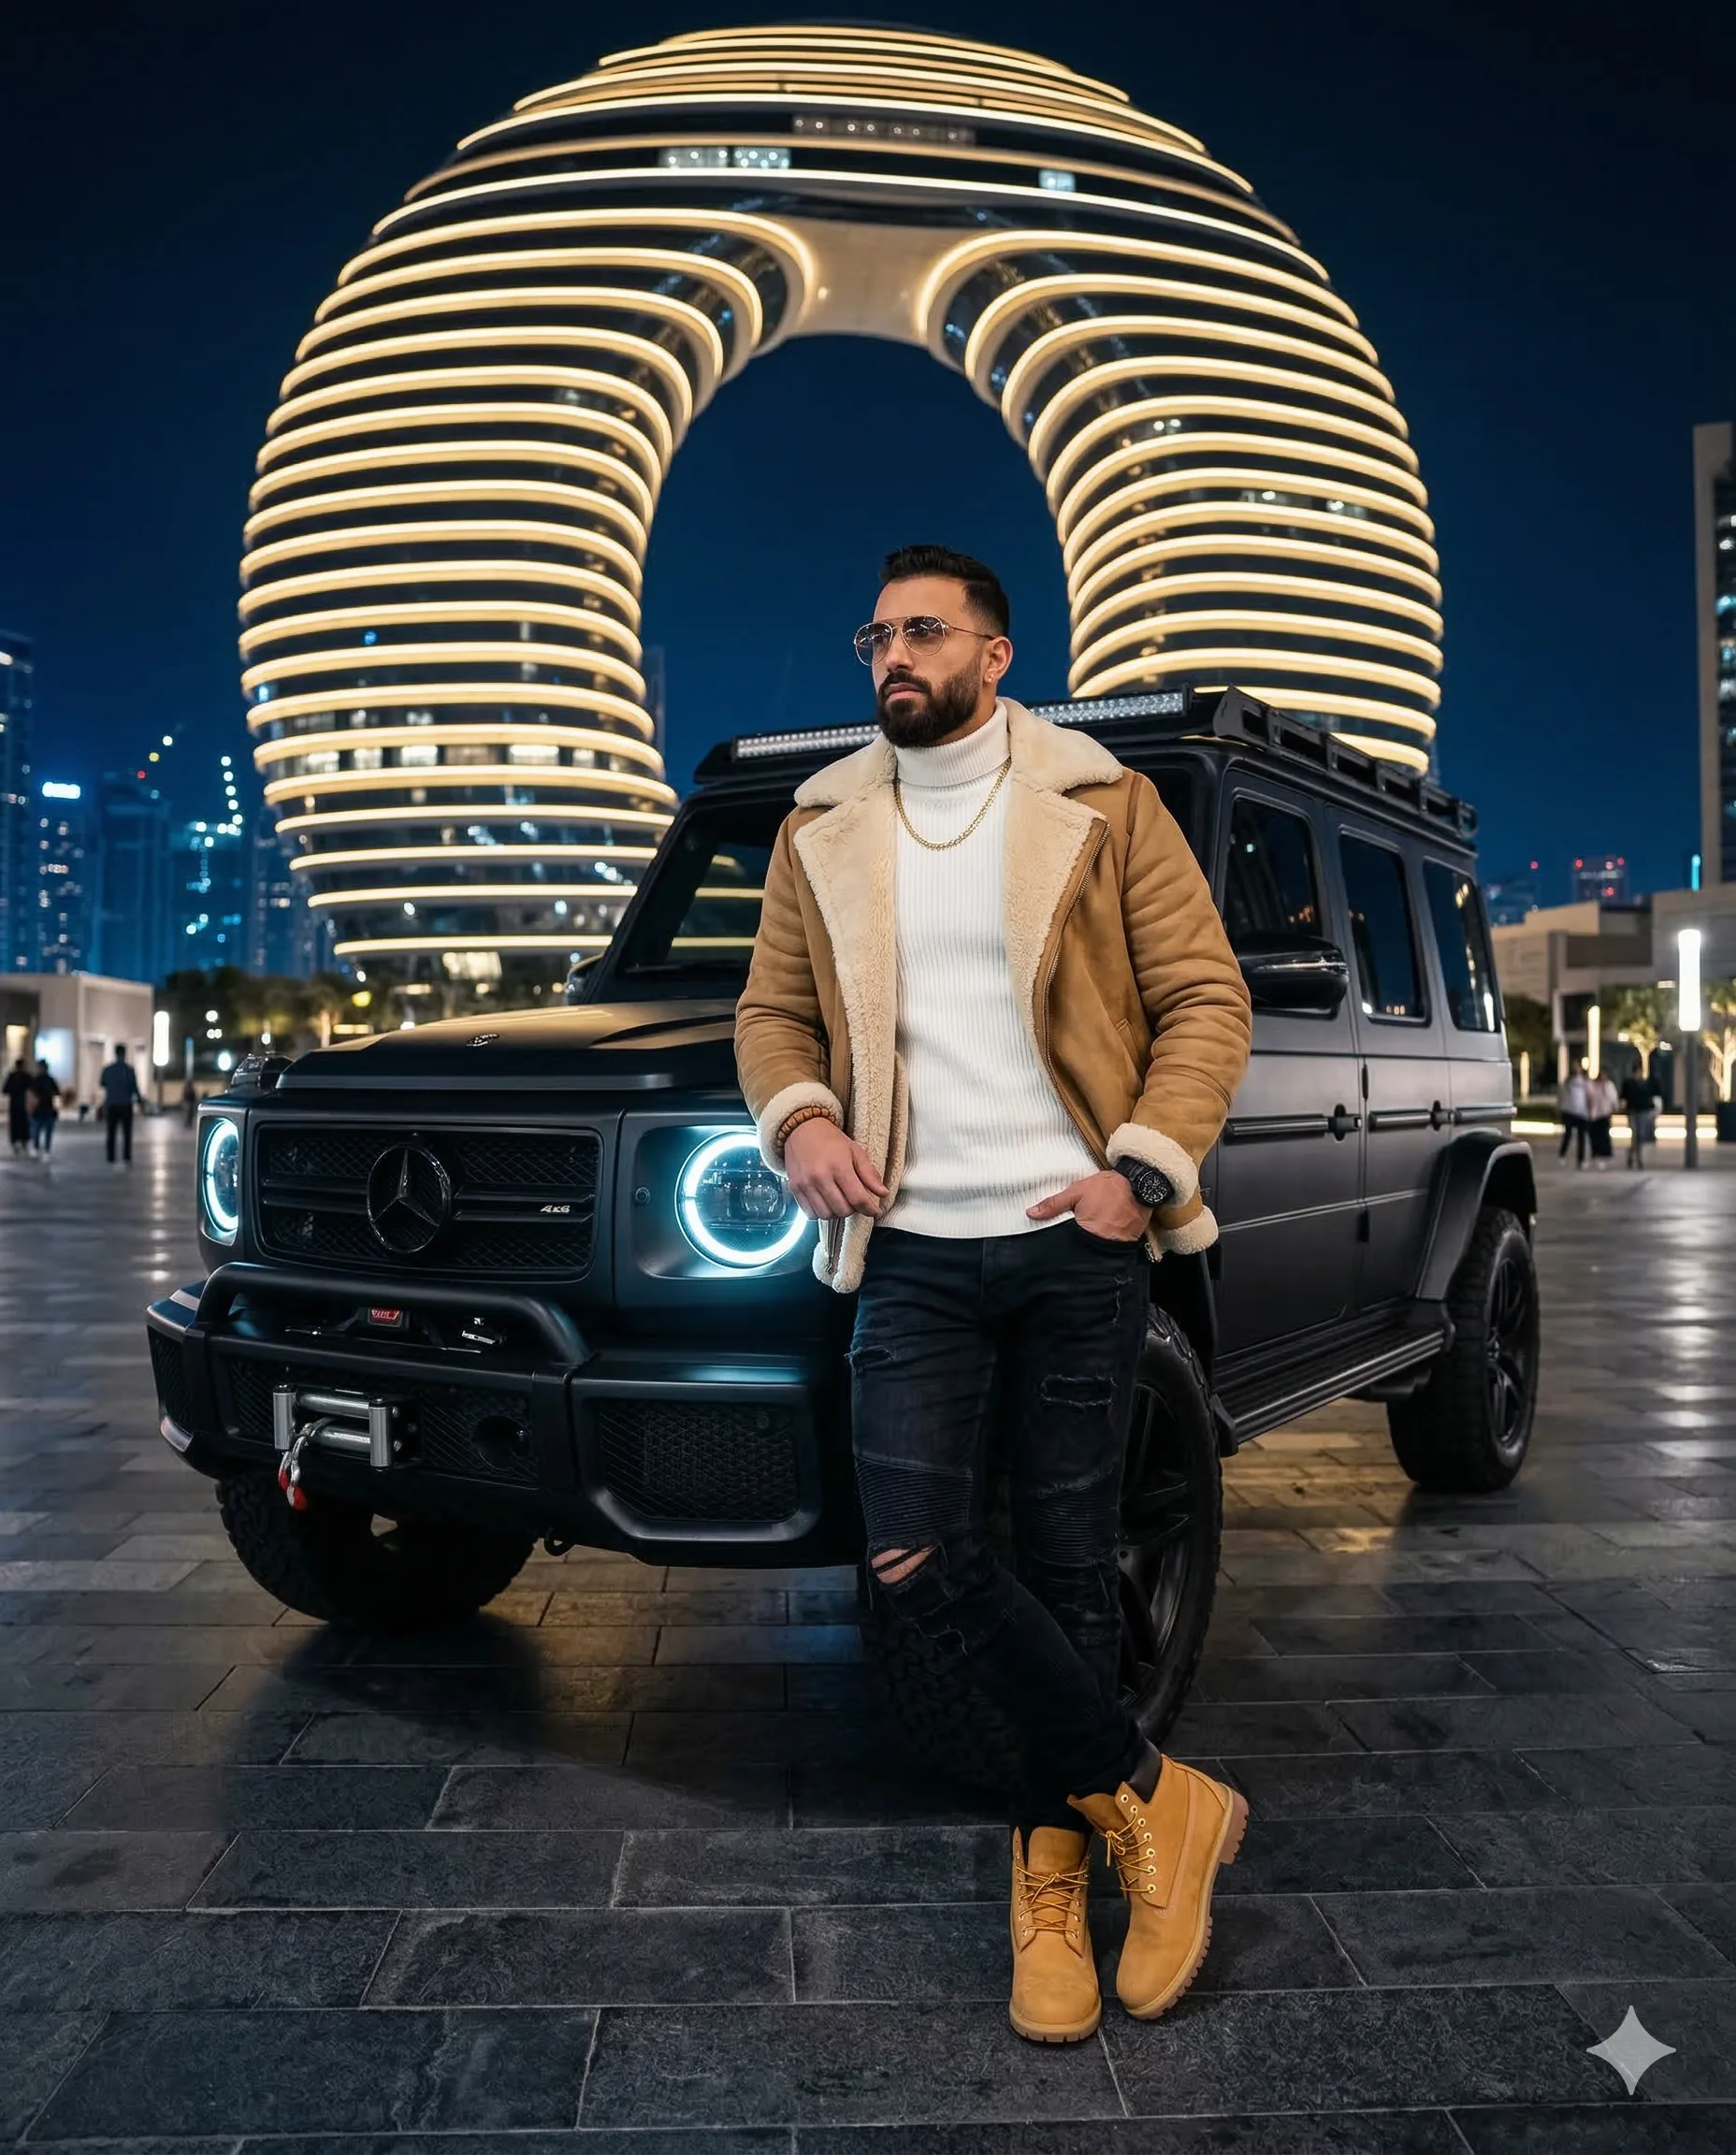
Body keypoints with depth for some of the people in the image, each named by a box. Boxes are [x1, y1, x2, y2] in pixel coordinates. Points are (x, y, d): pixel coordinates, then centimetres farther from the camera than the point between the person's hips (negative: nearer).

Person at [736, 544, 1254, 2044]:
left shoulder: (1101, 808, 2)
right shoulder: (823, 829, 12)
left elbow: (1205, 997, 0)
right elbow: (772, 1008, 15)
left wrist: (1145, 1166, -12)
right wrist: (797, 1118, -5)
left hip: (1076, 1246, -2)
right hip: (915, 1249, 3)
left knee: (1069, 1567, 6)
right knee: (918, 1559, -8)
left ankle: (1053, 1874, 26)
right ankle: (1153, 1798, 11)